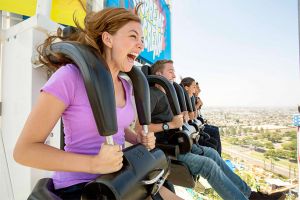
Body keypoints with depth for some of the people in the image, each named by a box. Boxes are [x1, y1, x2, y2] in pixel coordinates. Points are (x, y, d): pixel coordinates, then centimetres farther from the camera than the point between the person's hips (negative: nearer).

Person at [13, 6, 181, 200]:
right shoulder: (71, 76, -17)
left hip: (120, 177, 7)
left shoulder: (126, 86, 5)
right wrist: (95, 163, -25)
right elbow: (24, 150, -17)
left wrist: (139, 138, 1)